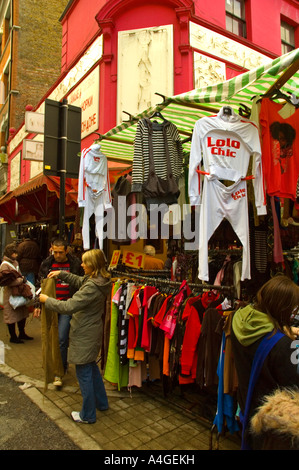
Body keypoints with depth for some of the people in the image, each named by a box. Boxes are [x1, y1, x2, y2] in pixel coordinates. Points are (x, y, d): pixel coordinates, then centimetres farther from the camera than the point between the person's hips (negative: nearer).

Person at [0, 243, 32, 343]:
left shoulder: (15, 262, 9)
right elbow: (9, 282, -21)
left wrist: (22, 278, 4)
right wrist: (21, 280, -14)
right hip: (10, 294, -8)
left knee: (22, 313, 16)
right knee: (11, 315, 4)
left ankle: (22, 334, 31)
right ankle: (13, 337, 18)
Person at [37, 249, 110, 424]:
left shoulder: (92, 287, -30)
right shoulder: (99, 280, 0)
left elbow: (69, 306, -29)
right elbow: (78, 280, 19)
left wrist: (47, 300, -14)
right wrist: (61, 274, 11)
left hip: (84, 335, -10)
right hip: (93, 331, 10)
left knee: (84, 373, 7)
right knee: (92, 367, 25)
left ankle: (88, 415, 25)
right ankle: (101, 402, 42)